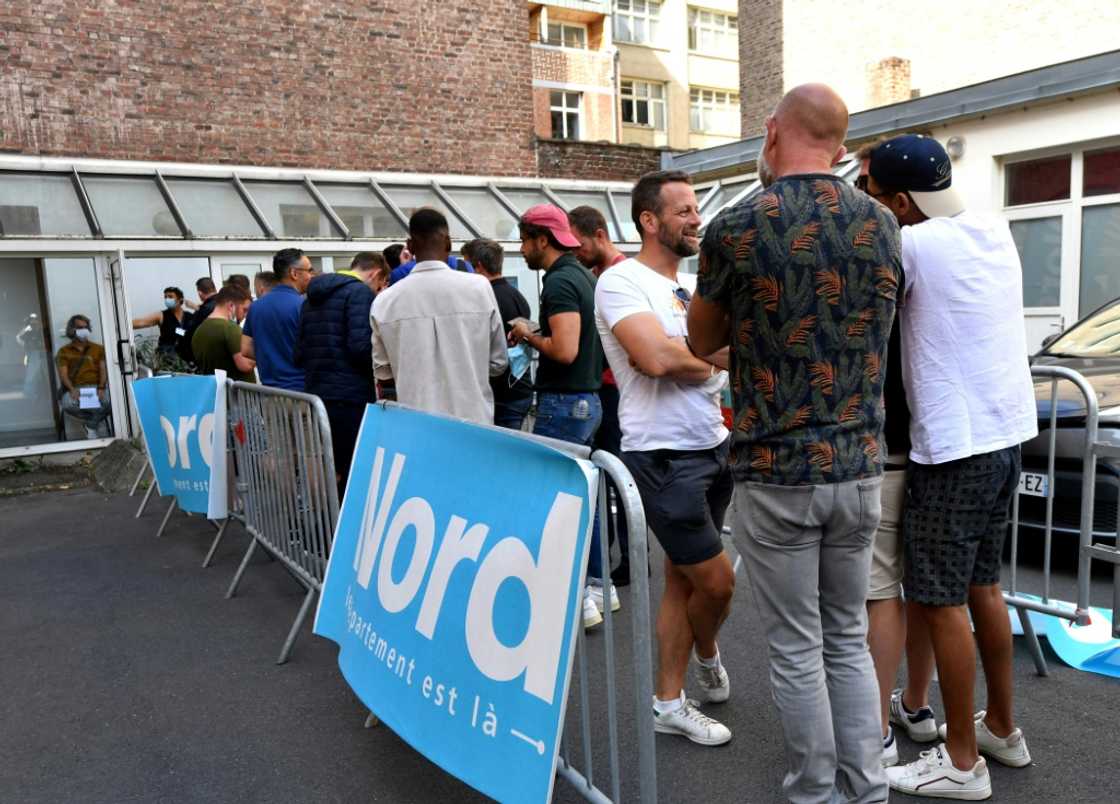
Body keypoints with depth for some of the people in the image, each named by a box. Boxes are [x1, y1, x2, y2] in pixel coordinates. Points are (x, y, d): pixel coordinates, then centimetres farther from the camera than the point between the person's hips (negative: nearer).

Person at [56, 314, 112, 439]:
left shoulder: (98, 348, 17)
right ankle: (96, 423, -9)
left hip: (96, 387, 1)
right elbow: (63, 374, 1)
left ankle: (91, 425, -7)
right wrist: (72, 389, -19)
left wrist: (101, 388, -14)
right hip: (76, 388, -1)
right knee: (68, 405, -35)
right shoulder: (64, 351, 13)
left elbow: (103, 370, 5)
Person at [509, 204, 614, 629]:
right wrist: (536, 333, 15)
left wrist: (530, 335, -9)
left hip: (563, 403, -10)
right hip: (588, 400, 10)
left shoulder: (559, 282, -16)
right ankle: (596, 586, 26)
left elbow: (565, 351, -26)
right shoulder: (584, 276, 13)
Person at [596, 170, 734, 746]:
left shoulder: (695, 286, 14)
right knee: (717, 581, 0)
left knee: (682, 578, 14)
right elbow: (657, 358, -25)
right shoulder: (621, 281, -11)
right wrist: (722, 354, -8)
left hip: (714, 449, 8)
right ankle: (707, 654, 34)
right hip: (663, 457, -7)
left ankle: (668, 703, 28)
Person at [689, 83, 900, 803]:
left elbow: (702, 343, 4)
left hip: (776, 472, -4)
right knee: (850, 641, 18)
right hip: (859, 467, 5)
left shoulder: (736, 228, -10)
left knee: (797, 650, 8)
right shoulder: (883, 224, 3)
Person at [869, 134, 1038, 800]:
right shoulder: (996, 232, 9)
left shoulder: (913, 245, -15)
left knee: (941, 601, 2)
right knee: (983, 586, 19)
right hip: (1005, 432, 9)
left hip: (955, 445, -8)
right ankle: (1003, 728, 33)